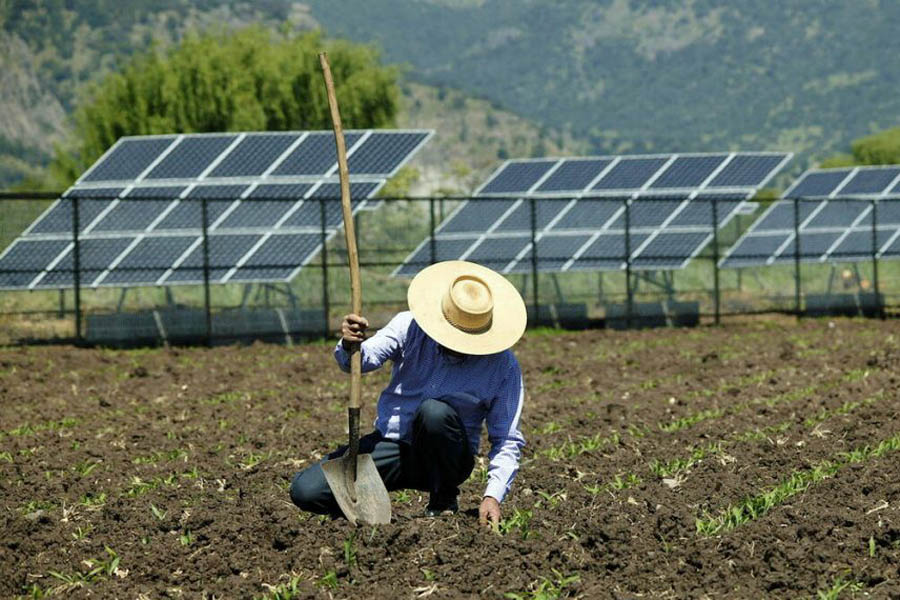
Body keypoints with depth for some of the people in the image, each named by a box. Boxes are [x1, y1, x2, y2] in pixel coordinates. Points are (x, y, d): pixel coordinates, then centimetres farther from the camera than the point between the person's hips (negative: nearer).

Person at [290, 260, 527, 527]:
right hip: (391, 444, 1)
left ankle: (444, 500, -11)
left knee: (435, 411, -36)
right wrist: (349, 346, -47)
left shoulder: (503, 366, -11)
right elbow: (368, 357, -23)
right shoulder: (410, 327, -9)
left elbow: (507, 441, -7)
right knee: (306, 491, -18)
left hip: (445, 460, -1)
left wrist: (493, 495, -20)